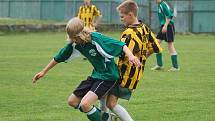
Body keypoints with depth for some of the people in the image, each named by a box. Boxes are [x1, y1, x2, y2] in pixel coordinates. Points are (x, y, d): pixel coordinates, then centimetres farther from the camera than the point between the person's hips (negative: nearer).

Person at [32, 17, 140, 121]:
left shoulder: (96, 39, -25)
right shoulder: (74, 44, -3)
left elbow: (121, 45, -31)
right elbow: (59, 57, 12)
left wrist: (130, 55, -50)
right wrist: (44, 72, 20)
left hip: (107, 76, -9)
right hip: (95, 75, 9)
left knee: (85, 104, -23)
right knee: (72, 101, 12)